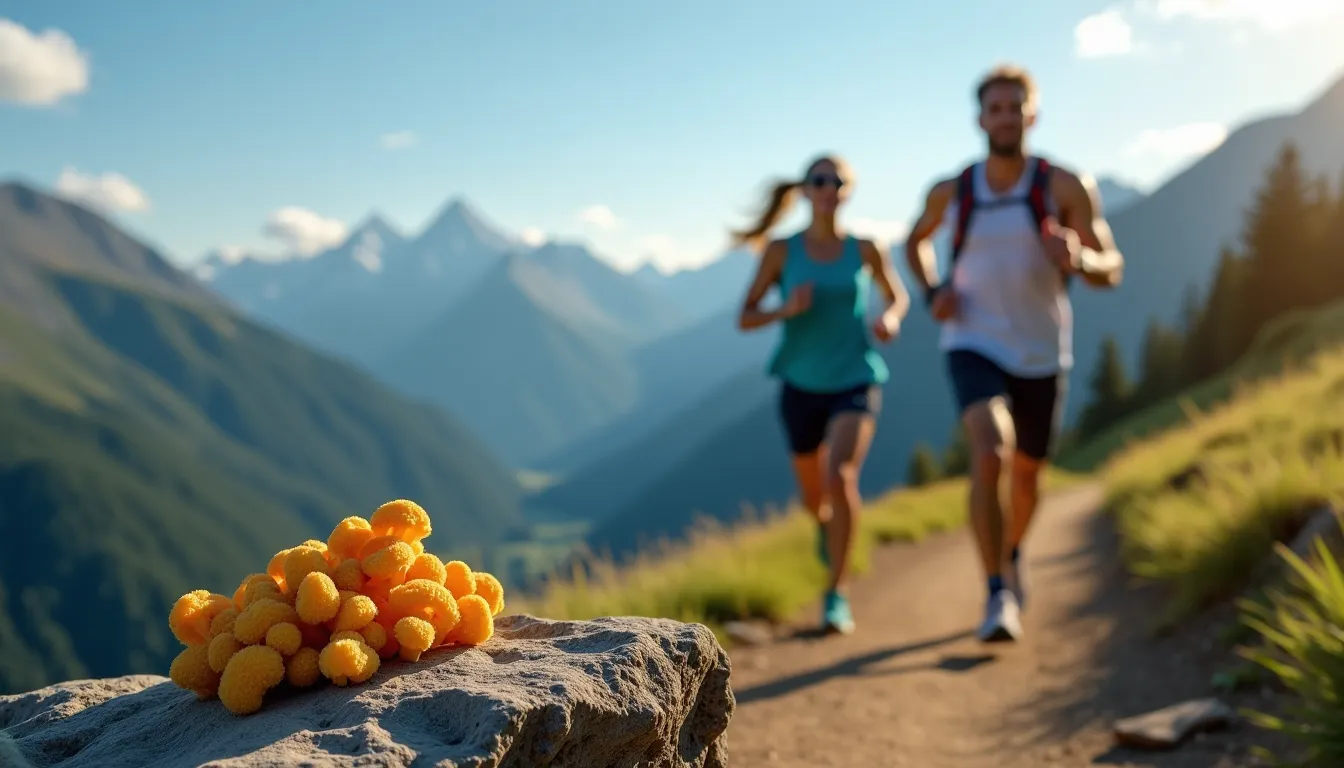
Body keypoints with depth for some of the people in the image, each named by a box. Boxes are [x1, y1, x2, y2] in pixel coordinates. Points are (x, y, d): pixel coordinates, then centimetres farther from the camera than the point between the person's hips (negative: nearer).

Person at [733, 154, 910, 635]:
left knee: (841, 476, -24)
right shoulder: (782, 251, -5)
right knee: (813, 495, 15)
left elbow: (898, 296, 14)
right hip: (802, 384, 1)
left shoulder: (865, 249, -3)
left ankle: (836, 594, -12)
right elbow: (745, 318, -3)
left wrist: (890, 318, -9)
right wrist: (785, 310, -22)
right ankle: (827, 523, 55)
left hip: (856, 380, -1)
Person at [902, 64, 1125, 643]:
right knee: (989, 457, -26)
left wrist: (1078, 259, -32)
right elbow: (916, 241, 18)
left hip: (1042, 355, 1)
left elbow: (1111, 270, -7)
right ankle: (999, 596, -17)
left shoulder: (1065, 186, -7)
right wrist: (932, 293, -2)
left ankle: (1012, 552, 50)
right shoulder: (950, 192, -2)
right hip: (974, 348, -1)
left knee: (1026, 473, 18)